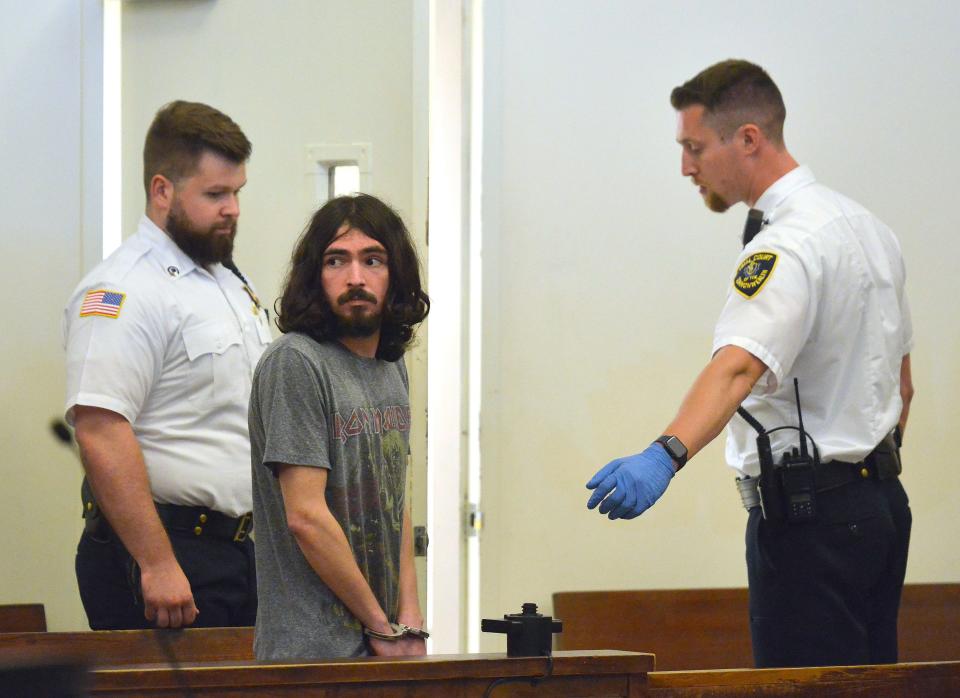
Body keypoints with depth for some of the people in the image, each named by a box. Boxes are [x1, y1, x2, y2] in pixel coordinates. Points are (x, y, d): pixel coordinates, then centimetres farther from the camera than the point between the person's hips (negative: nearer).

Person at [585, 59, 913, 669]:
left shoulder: (788, 247, -18)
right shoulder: (868, 227, 13)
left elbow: (739, 366, -36)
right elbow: (900, 381, 22)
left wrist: (666, 455, -50)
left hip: (809, 516, -10)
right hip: (880, 499, 10)